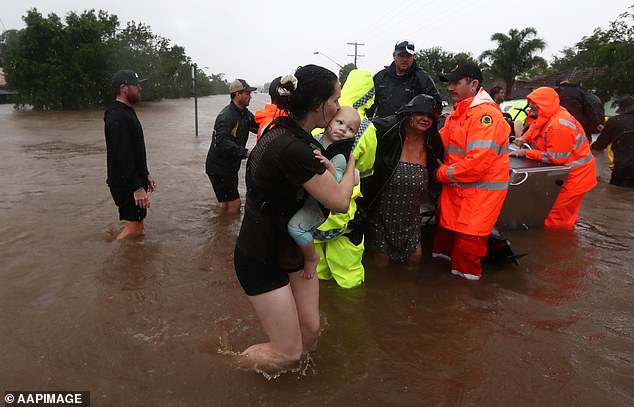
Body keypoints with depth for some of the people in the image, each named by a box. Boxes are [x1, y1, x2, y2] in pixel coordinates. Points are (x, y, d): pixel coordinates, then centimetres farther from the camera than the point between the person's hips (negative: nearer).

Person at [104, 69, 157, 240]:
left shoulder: (127, 112, 14)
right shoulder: (118, 117, -19)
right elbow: (123, 157, -25)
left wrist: (145, 175, 20)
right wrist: (137, 188, -25)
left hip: (135, 180, 10)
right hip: (126, 185, -10)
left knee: (137, 226, 16)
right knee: (132, 227, -5)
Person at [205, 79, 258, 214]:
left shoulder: (245, 114, 8)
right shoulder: (226, 116, -21)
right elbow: (223, 143, -33)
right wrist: (245, 152, -37)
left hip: (231, 166, 9)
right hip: (219, 167, -9)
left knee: (228, 203, 20)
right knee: (234, 203, -7)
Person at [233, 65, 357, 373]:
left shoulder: (286, 132, 2)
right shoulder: (293, 148, -29)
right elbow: (340, 202, -22)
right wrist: (350, 163, -4)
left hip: (290, 248, 9)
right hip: (261, 259, -9)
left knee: (310, 332, 11)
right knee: (288, 353, 3)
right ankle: (235, 364, 32)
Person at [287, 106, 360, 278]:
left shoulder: (339, 157, -15)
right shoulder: (315, 138, 4)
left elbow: (337, 182, -28)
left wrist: (330, 167, -43)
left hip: (318, 203, -8)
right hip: (302, 195, 8)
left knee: (295, 226, -26)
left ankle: (312, 257, -2)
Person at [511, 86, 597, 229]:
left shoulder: (559, 125, -29)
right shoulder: (547, 116, 1)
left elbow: (555, 158, -27)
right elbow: (534, 127, 24)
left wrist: (526, 152, -20)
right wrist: (524, 138, 2)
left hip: (574, 176, -10)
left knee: (556, 218, -4)